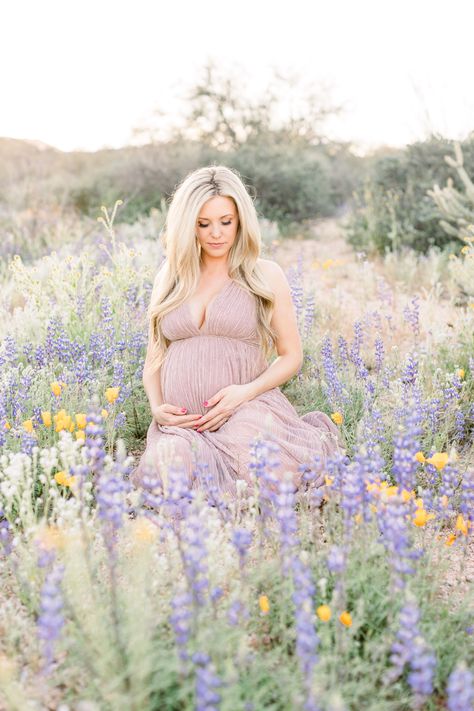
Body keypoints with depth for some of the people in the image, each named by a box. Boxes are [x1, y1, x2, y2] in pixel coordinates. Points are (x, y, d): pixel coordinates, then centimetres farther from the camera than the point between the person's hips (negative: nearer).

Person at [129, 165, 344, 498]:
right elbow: (154, 358, 20)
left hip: (247, 409, -1)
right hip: (181, 421, 2)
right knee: (169, 473, -34)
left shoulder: (266, 275, 8)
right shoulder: (169, 277, 17)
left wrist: (245, 391, -10)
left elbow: (292, 355, 8)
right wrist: (157, 407, -1)